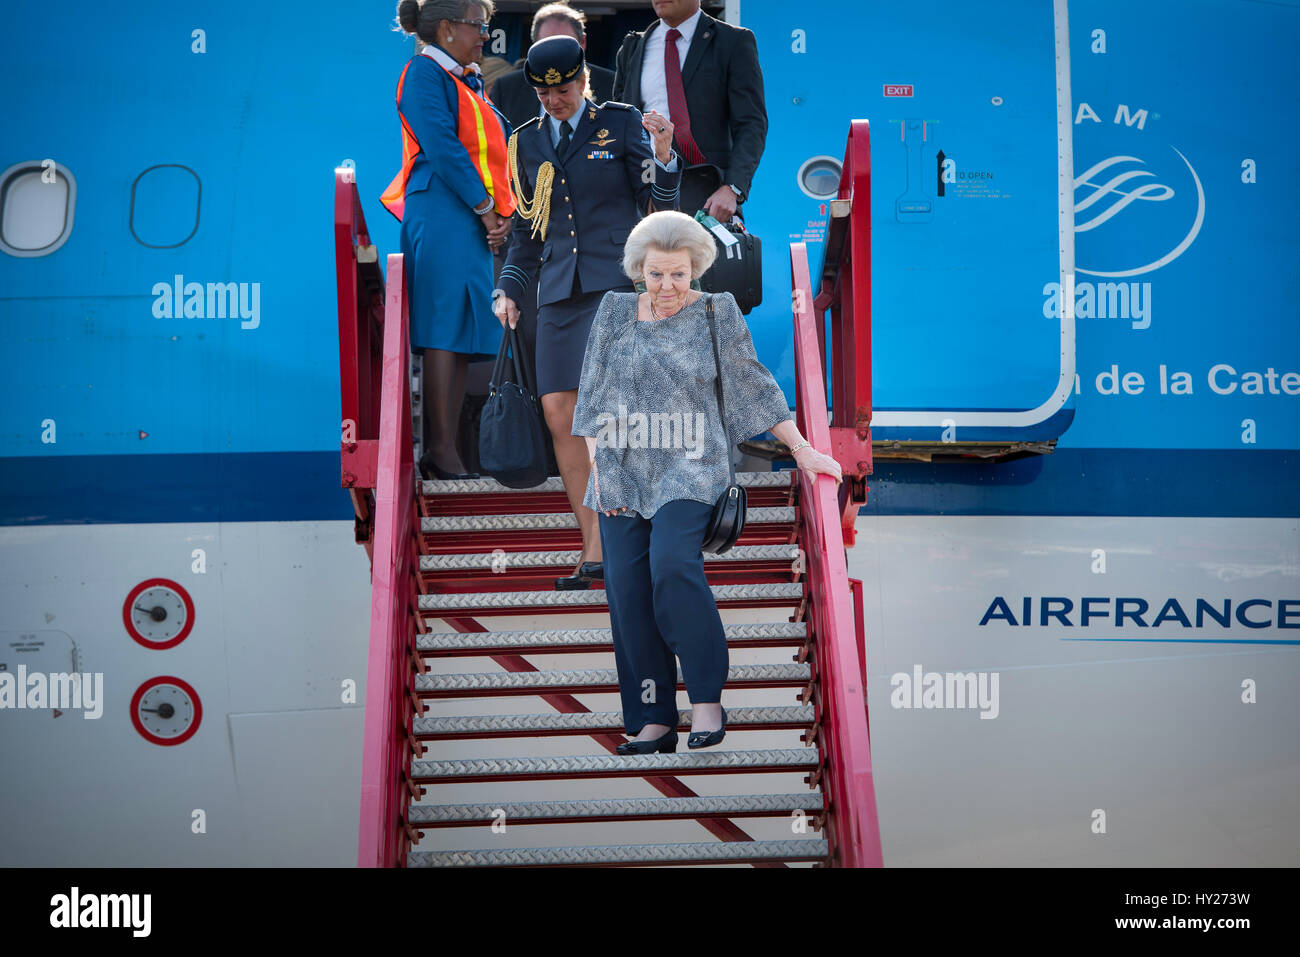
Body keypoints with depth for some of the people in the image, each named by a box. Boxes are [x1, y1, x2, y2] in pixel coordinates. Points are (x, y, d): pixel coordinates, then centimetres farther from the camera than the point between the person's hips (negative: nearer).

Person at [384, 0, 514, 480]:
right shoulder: (424, 71, -3)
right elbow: (442, 146, -13)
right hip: (443, 215, -9)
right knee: (446, 329, -11)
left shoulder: (470, 82, 23)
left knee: (463, 334, 4)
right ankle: (440, 452, -11)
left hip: (479, 221, 9)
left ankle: (443, 451, 5)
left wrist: (504, 212, 4)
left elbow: (495, 151, 19)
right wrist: (485, 208, -13)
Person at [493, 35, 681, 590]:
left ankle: (601, 548, -12)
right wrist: (509, 289, 10)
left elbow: (662, 205, 2)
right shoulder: (527, 143, 16)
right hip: (559, 291, 5)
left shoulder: (622, 124, 5)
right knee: (559, 414, -3)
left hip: (616, 280, -4)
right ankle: (595, 549, 6)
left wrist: (662, 155, -15)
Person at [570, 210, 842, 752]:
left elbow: (754, 385, 10)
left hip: (690, 469, -3)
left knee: (673, 564, -26)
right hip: (623, 475, 3)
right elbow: (593, 397, 11)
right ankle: (654, 722, 2)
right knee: (627, 589, -4)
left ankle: (707, 698, -15)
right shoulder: (614, 312, 10)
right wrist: (597, 469, 3)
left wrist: (803, 452, 8)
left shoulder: (716, 313, 5)